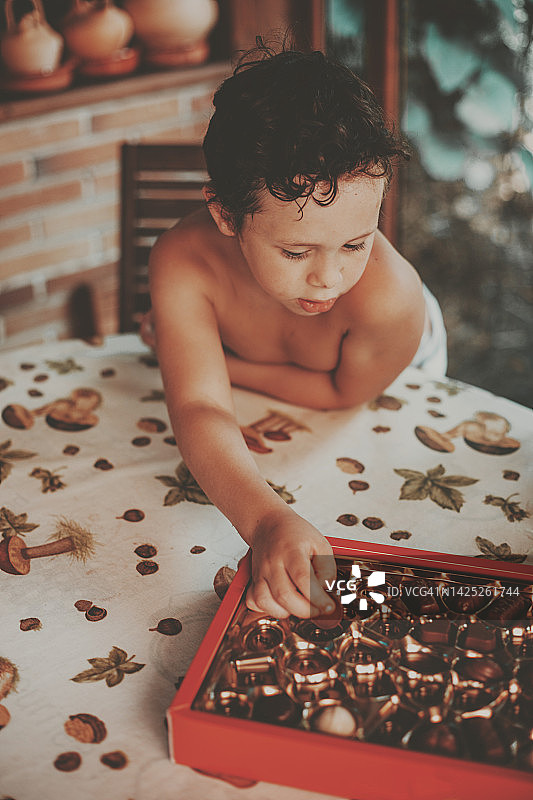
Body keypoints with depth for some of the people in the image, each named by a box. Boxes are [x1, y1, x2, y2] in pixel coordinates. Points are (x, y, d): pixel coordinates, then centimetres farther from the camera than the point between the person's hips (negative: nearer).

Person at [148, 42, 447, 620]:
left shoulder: (390, 297, -48)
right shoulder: (182, 264, -42)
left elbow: (345, 393, -28)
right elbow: (200, 410, -49)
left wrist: (219, 361, -26)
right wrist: (265, 520, -67)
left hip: (394, 380, -1)